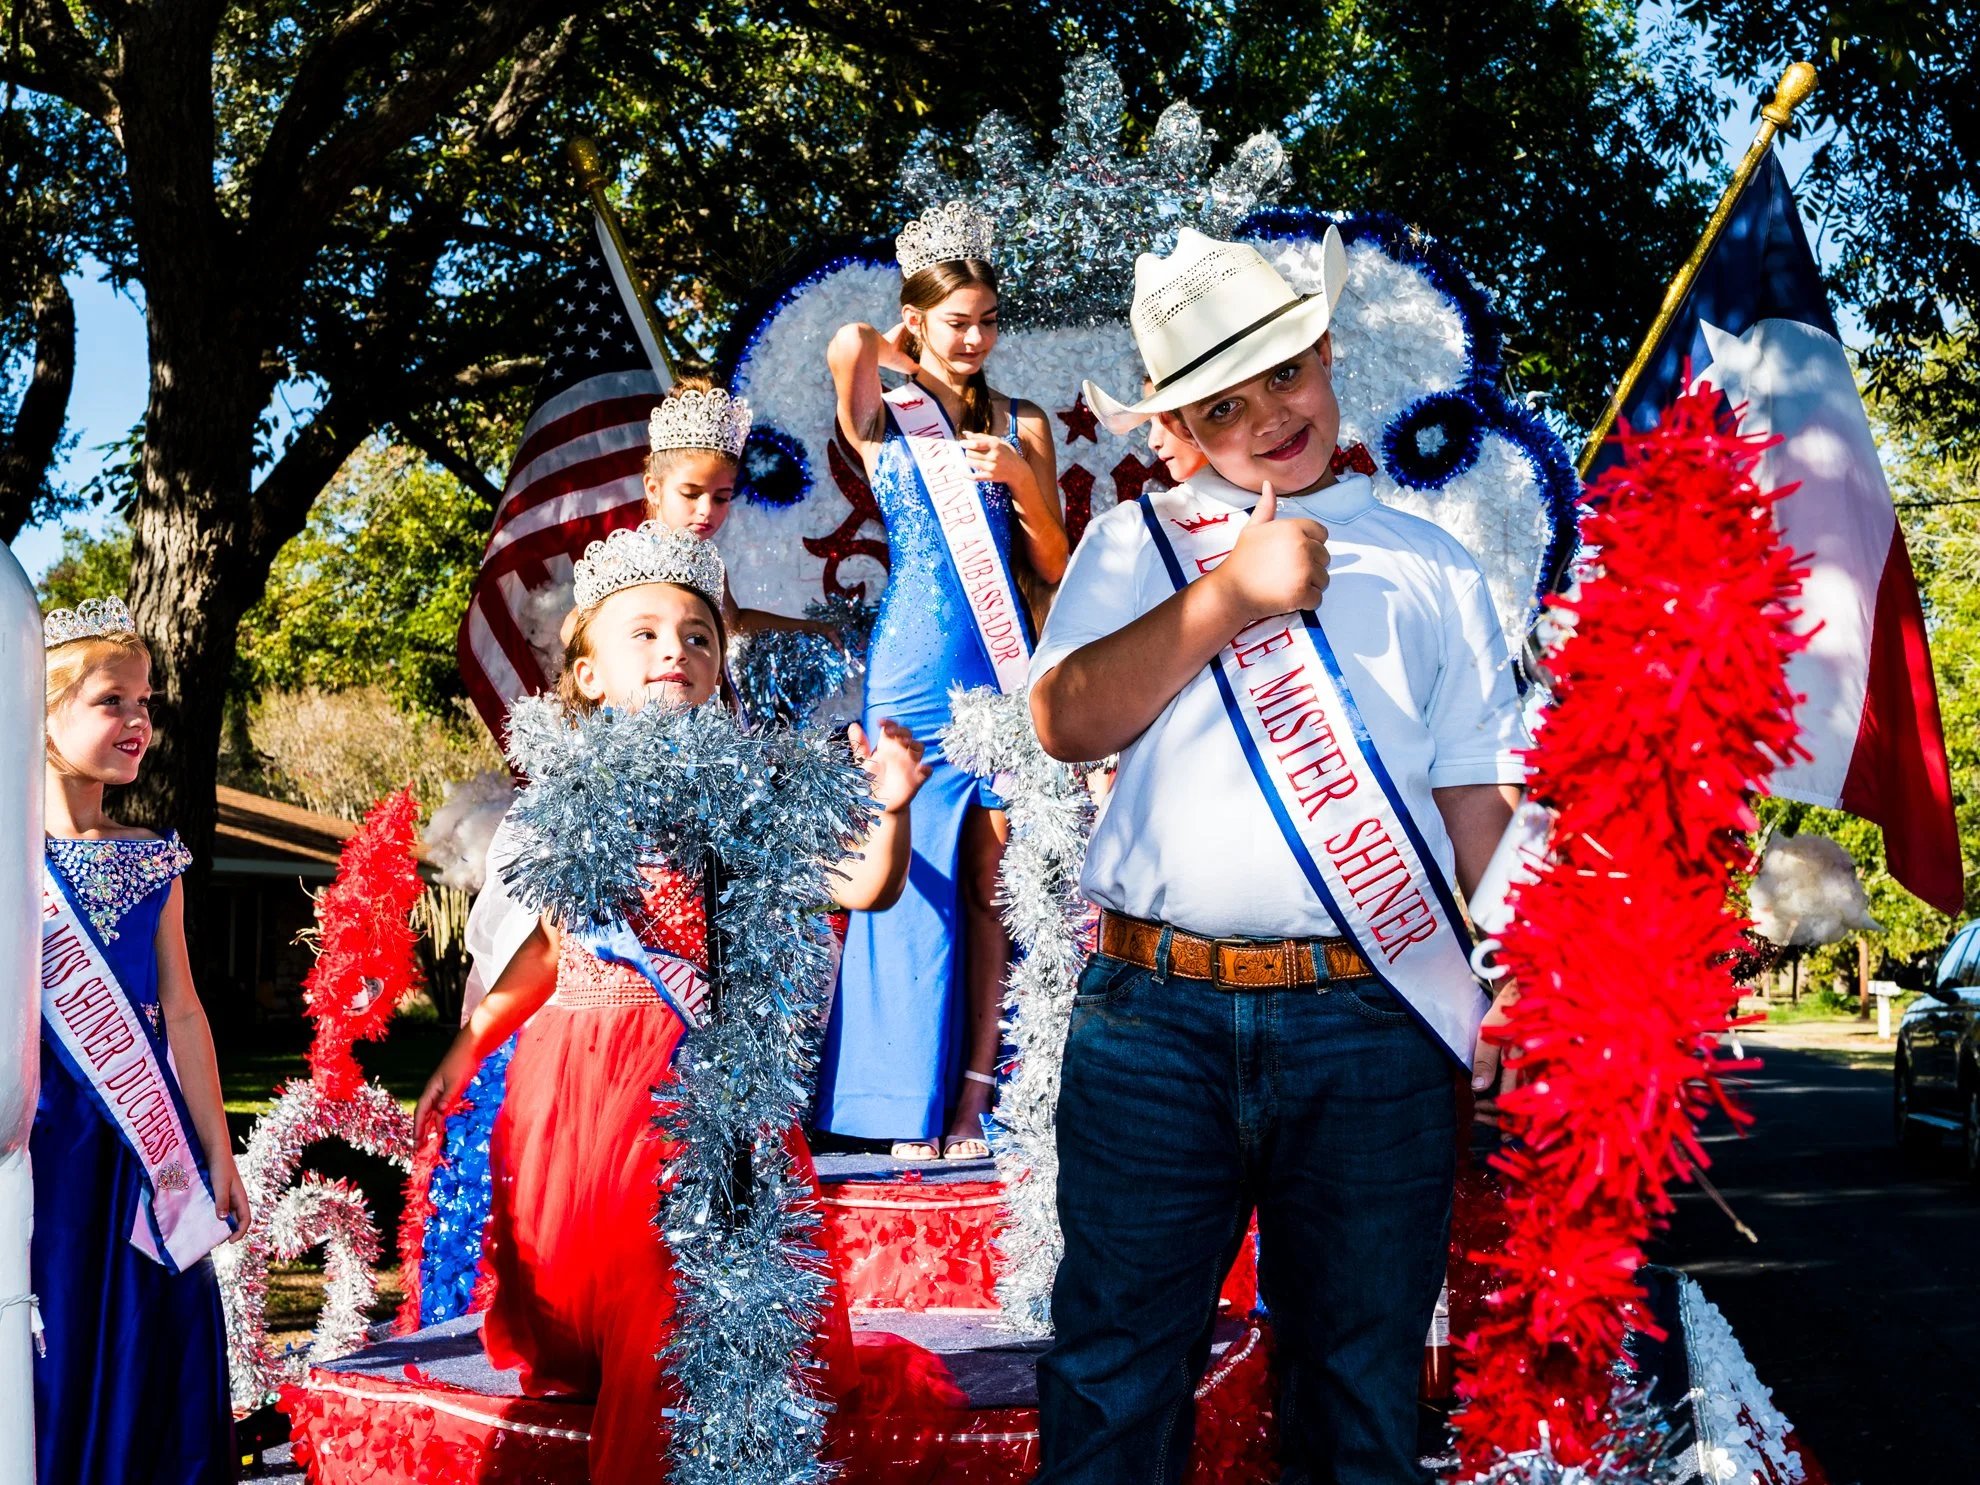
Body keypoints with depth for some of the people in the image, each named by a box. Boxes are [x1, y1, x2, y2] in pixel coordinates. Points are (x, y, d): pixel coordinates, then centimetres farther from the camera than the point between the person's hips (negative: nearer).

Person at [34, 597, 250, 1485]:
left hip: (145, 1143, 4)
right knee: (48, 1368, 3)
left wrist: (217, 1150, 10)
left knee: (146, 1360, 8)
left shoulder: (154, 864, 9)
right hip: (39, 1140, -4)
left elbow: (181, 1013, 10)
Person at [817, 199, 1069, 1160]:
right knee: (914, 884, -1)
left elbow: (1054, 571, 10)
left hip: (1000, 676, 2)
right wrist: (907, 362, 3)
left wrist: (1022, 481, -6)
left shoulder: (1020, 426, 11)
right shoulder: (882, 420, 4)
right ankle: (913, 1105, 8)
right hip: (910, 675, -2)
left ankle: (974, 1094, 9)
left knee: (988, 889, 3)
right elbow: (849, 344, -18)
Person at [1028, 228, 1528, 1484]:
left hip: (1375, 1026, 1)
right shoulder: (1135, 544, 13)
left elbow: (1479, 802, 9)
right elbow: (1068, 721, -2)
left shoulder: (1435, 569, 14)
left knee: (1364, 1383, 11)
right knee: (1116, 1372, 6)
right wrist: (1228, 594, -8)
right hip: (1155, 1015, 0)